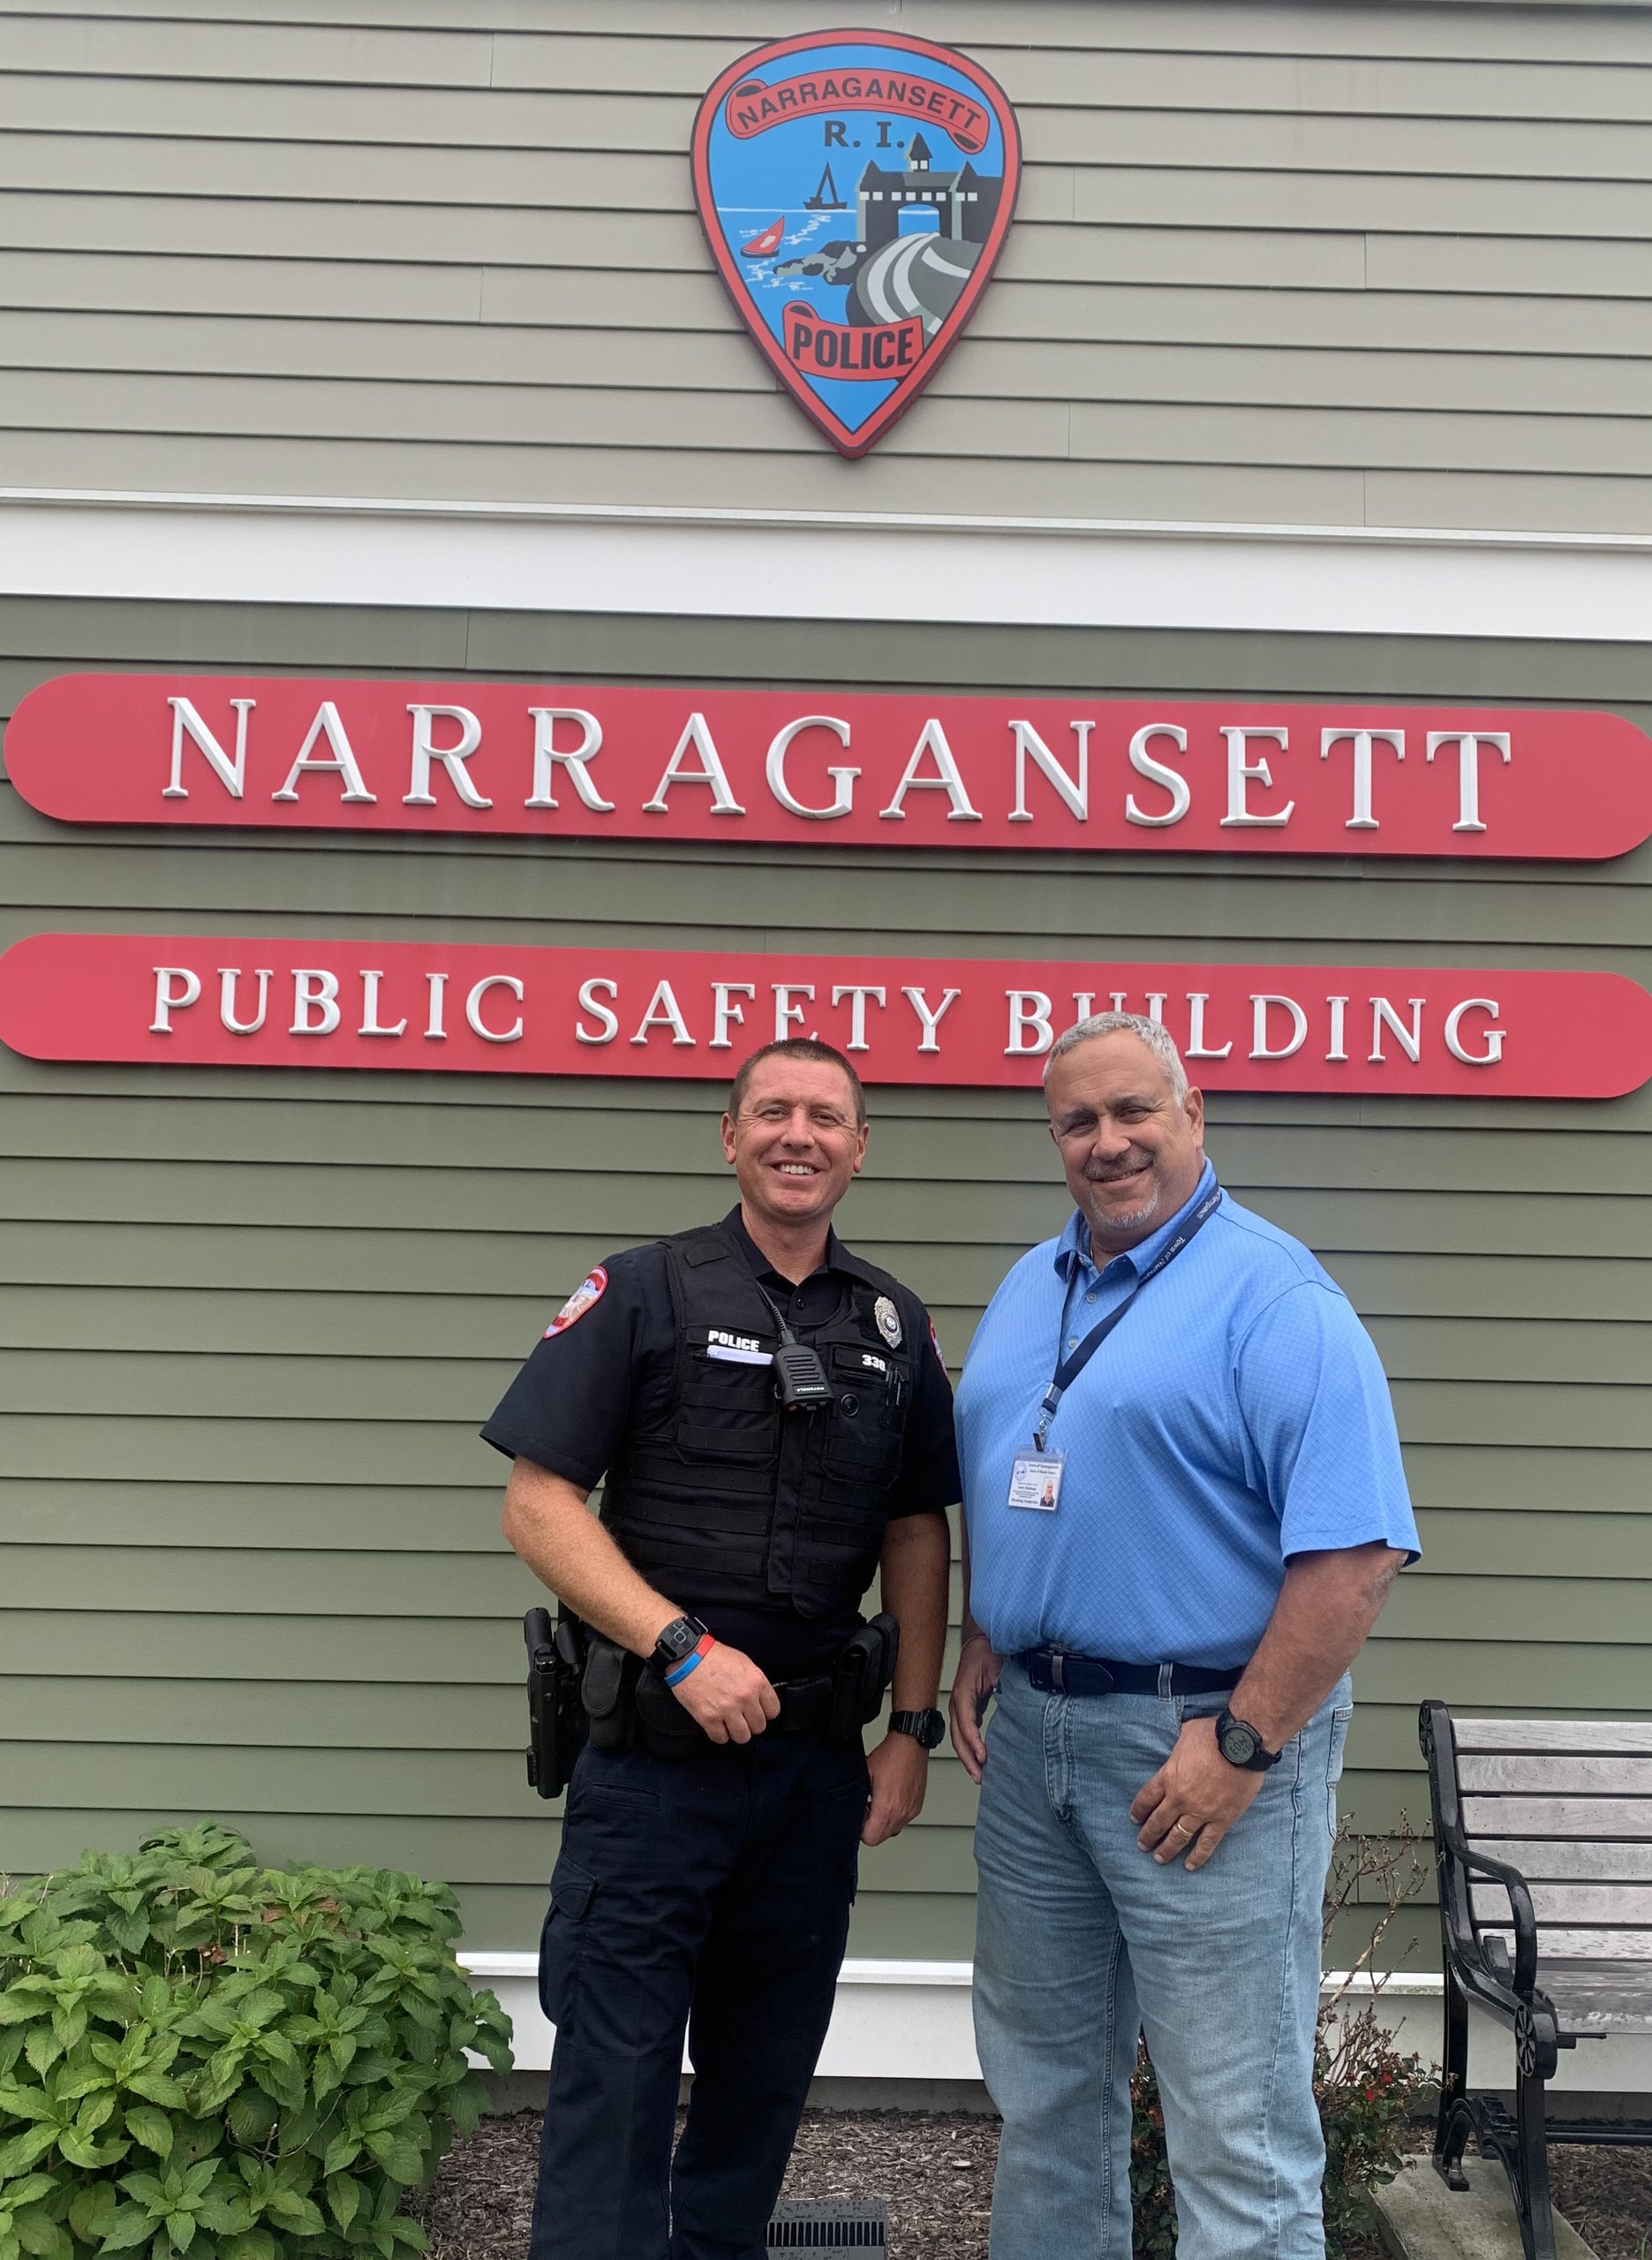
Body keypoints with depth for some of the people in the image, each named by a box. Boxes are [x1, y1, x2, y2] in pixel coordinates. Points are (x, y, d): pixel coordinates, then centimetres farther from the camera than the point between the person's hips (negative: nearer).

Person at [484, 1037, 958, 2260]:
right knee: (615, 2067, 3)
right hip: (655, 1746, -4)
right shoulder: (643, 1292, -6)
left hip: (816, 1753, 4)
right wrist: (684, 1649, -18)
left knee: (767, 2067, 17)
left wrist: (913, 1726, 5)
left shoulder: (896, 1325, 7)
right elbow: (539, 1503, -11)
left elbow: (918, 1531, 11)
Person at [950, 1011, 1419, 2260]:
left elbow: (1359, 1548, -20)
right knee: (1044, 2083, 21)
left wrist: (1243, 1746, -21)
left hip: (1205, 1739, -7)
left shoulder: (1275, 1296, -14)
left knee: (1237, 2125, 3)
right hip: (1031, 1732, 7)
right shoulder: (1030, 1290, 11)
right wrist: (981, 1647, 10)